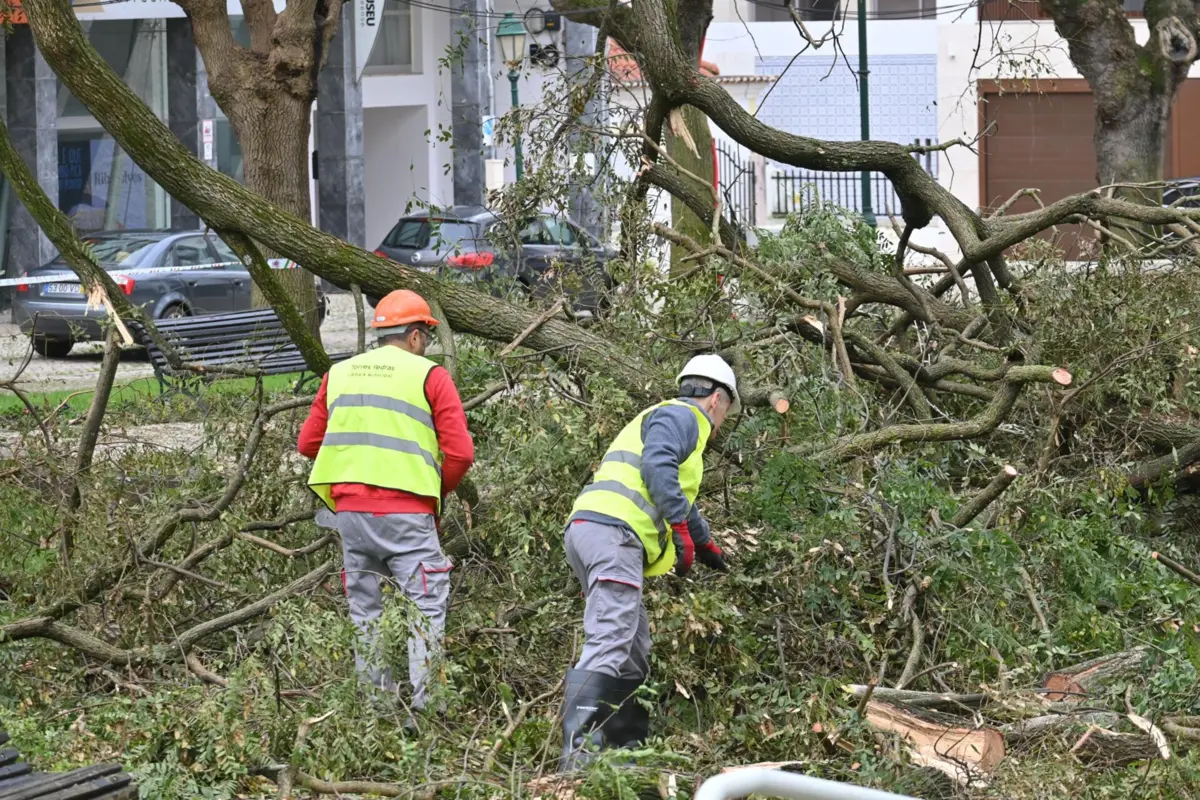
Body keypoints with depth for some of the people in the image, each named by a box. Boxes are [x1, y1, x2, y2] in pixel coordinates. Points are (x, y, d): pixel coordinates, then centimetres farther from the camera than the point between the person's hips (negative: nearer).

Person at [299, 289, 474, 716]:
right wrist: (435, 492, 12)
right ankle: (425, 704, -12)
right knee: (428, 607, -2)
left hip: (349, 509, 5)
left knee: (365, 612, 13)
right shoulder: (430, 376, 1)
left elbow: (308, 443, 16)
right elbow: (460, 453, -4)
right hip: (405, 513, -5)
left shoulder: (340, 373, 14)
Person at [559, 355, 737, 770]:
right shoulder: (681, 415, 4)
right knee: (608, 645, -21)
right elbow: (657, 467, -16)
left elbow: (679, 497, 50)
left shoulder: (666, 418, 35)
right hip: (611, 531, -11)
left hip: (587, 530, 11)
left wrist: (706, 545, 63)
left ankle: (629, 747, 15)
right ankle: (577, 749, -32)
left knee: (634, 648, 14)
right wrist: (682, 529, -17)